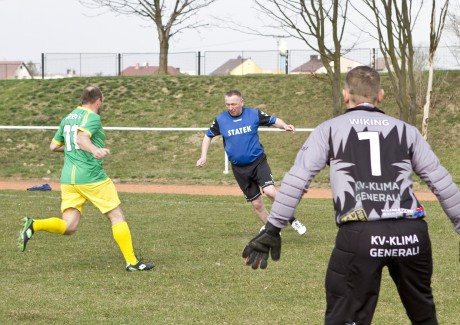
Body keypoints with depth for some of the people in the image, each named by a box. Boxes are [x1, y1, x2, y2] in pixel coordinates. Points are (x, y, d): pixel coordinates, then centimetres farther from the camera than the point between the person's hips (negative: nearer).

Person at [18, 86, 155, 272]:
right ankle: (131, 262, 5)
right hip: (92, 176, -7)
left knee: (68, 227, 2)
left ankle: (34, 225, -23)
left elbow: (53, 146, 25)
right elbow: (81, 138, -26)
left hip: (68, 178, 7)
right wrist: (94, 150, -43)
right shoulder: (92, 117, -6)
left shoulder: (67, 118, 17)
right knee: (117, 216, 5)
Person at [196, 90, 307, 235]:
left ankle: (292, 221, -9)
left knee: (270, 191, -24)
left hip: (258, 161, -2)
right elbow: (208, 135, 11)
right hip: (239, 168, 2)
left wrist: (285, 126, -19)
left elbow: (273, 120, 2)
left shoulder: (254, 114, -6)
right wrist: (203, 156, 3)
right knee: (256, 203, 5)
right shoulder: (221, 120, -3)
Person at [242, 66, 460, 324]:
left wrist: (273, 229, 5)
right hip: (412, 235, 3)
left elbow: (296, 180, 4)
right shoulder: (406, 130, 18)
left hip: (358, 236, -3)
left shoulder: (329, 129, 12)